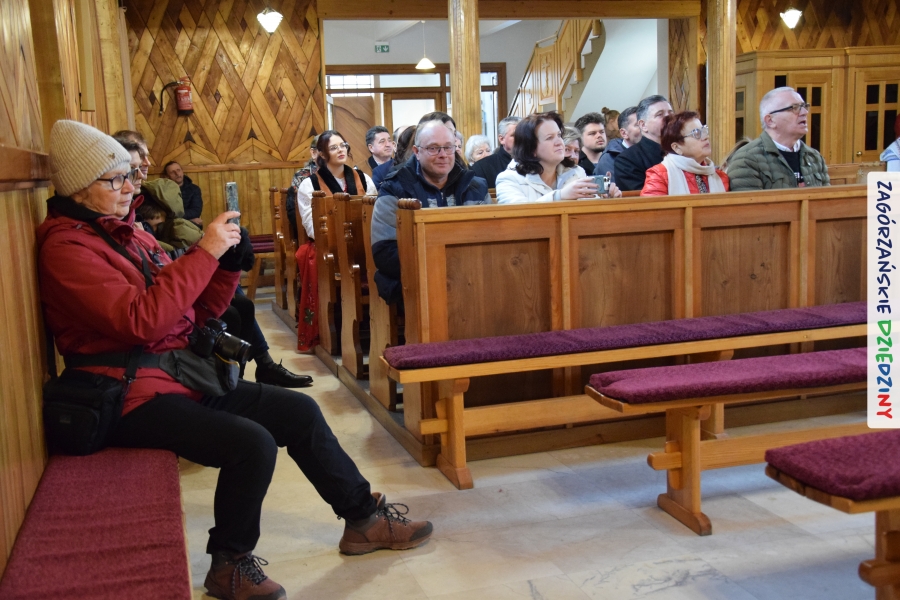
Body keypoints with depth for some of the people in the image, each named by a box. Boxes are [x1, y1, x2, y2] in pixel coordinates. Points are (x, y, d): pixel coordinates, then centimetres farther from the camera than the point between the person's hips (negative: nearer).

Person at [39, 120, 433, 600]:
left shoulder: (129, 234, 14)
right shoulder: (66, 246, -13)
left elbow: (200, 310, 14)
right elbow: (142, 322, -26)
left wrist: (228, 257, -2)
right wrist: (203, 252, -22)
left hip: (182, 375, 9)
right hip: (135, 397, -9)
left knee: (300, 412, 4)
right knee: (252, 442, -27)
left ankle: (364, 518, 19)